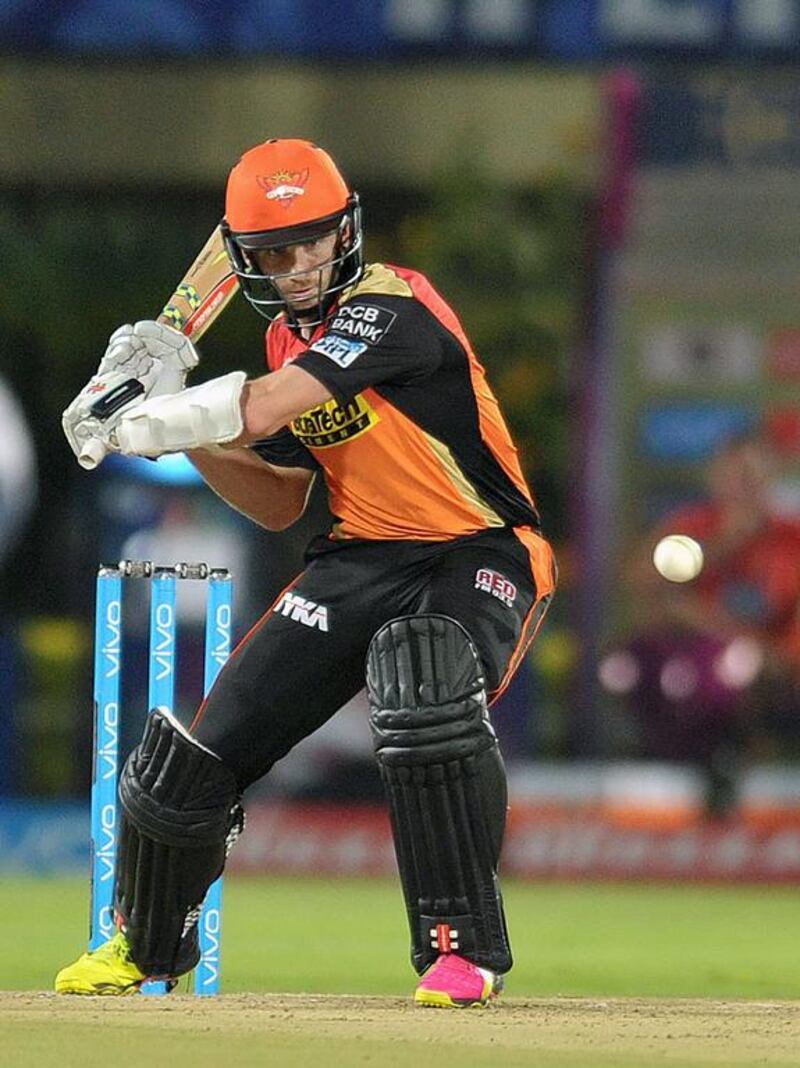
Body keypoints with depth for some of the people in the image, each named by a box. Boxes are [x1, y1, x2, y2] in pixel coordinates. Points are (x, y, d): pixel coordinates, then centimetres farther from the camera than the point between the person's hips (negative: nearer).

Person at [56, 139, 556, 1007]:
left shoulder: (390, 308, -20)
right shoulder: (286, 339, 7)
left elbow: (261, 410, -31)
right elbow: (277, 505, 13)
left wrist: (140, 421, -21)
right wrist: (179, 426, 1)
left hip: (477, 560, -7)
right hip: (359, 560, 8)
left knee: (425, 705, -39)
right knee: (196, 754, 4)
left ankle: (463, 947, -24)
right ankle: (143, 945, 31)